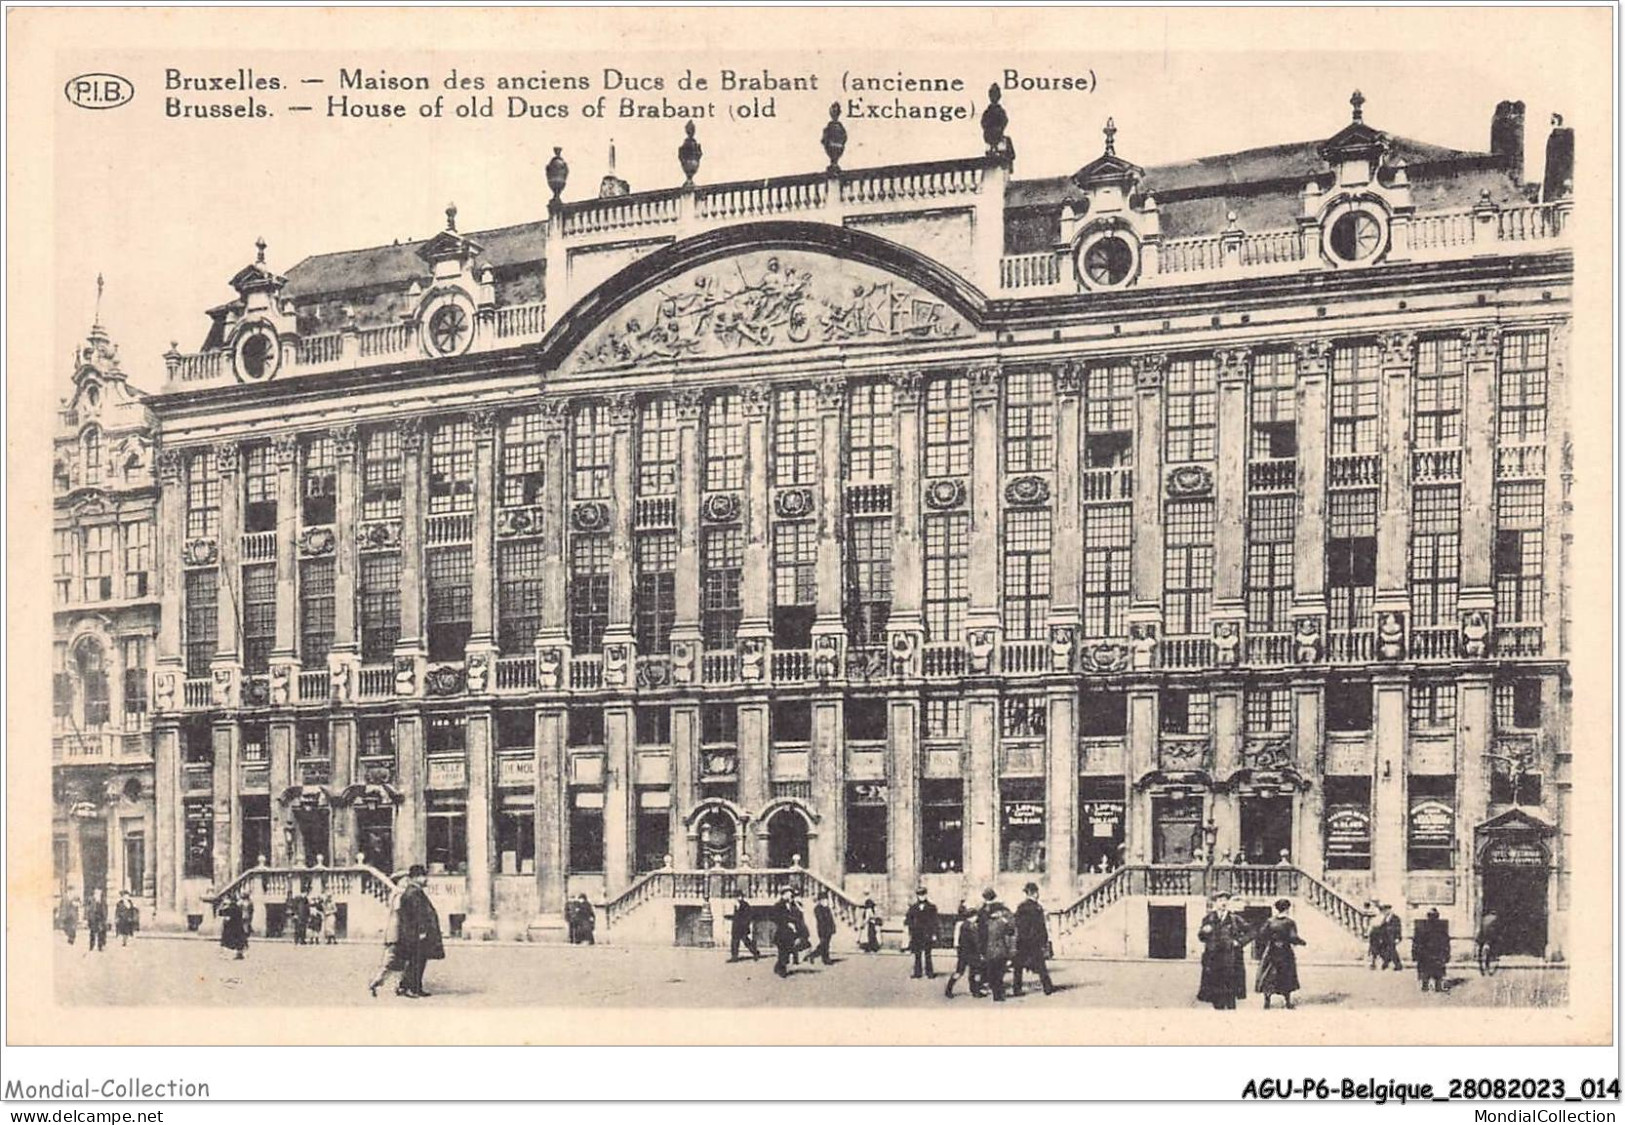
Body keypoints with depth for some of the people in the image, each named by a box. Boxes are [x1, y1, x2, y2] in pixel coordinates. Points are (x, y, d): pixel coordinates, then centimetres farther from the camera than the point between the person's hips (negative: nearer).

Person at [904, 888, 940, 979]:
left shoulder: (931, 907, 2)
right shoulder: (913, 907, 6)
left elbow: (934, 921, 3)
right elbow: (909, 921, 8)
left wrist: (934, 934, -3)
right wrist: (910, 934, 3)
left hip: (927, 934, -2)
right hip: (916, 934, 2)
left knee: (927, 954, -1)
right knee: (917, 955, 5)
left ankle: (930, 972, 6)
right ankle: (917, 973, 11)